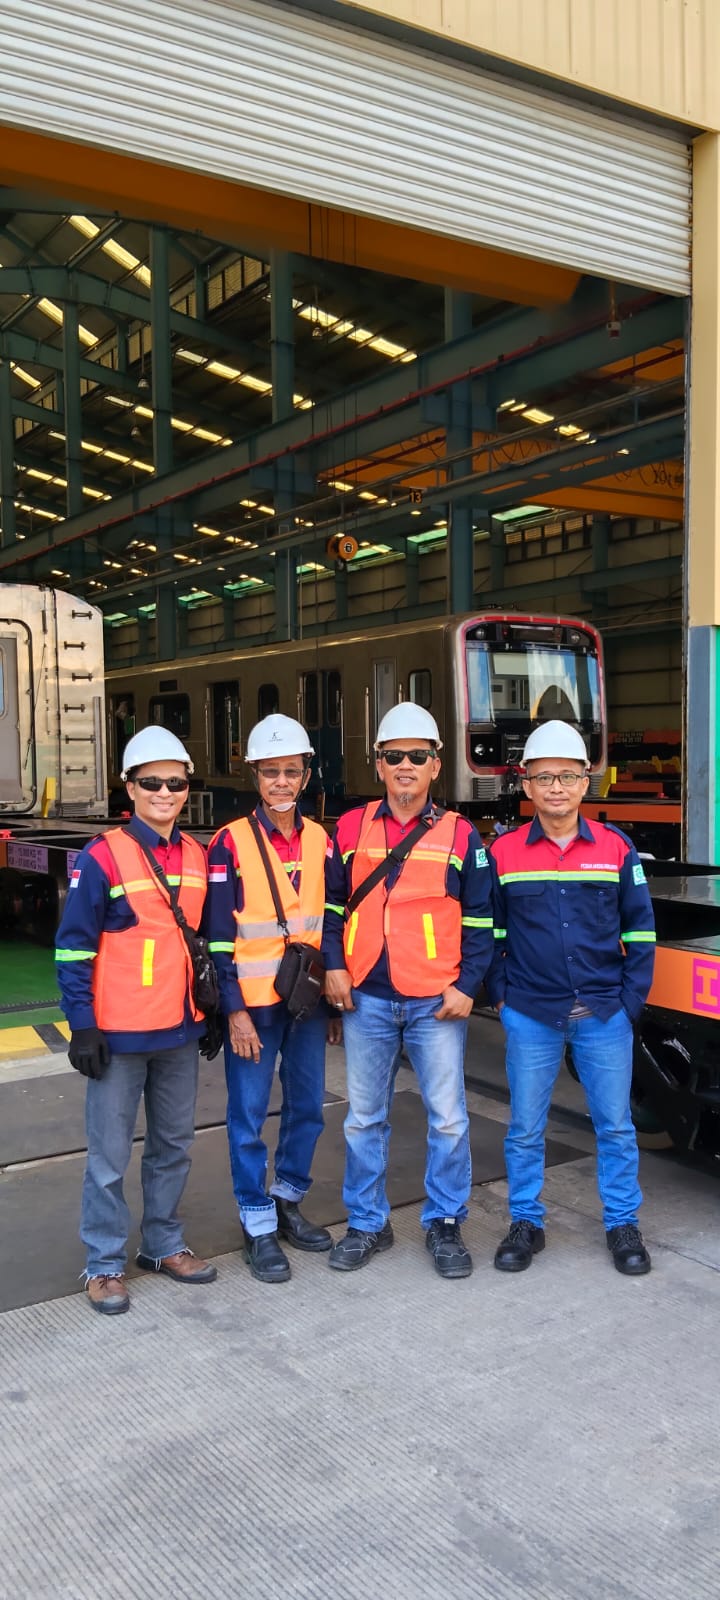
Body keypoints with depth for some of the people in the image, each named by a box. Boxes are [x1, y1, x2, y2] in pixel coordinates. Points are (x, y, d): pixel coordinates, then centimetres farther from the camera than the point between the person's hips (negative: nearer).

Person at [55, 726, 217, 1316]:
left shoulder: (197, 857, 7)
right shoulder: (102, 858, -10)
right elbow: (74, 947, -9)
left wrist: (212, 1010, 15)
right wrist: (82, 1026, -12)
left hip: (180, 1030, 6)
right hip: (120, 1034, -5)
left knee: (174, 1145, 16)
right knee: (110, 1155, 5)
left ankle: (165, 1243, 32)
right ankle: (105, 1264, 19)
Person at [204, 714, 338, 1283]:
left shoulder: (320, 840, 6)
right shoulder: (231, 843, -7)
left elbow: (332, 919, 12)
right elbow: (218, 936, -8)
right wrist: (235, 1011, -11)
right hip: (254, 1003, -4)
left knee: (307, 1108, 13)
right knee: (249, 1117, 3)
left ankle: (289, 1202, 31)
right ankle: (259, 1226, 17)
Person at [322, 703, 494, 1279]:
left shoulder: (459, 835, 1)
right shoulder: (351, 829, 5)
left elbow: (480, 921, 2)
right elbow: (331, 905, 11)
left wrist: (467, 986, -5)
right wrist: (333, 966, 0)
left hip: (437, 1001, -1)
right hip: (366, 998, 2)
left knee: (448, 1119, 4)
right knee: (364, 1118, 11)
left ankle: (445, 1223, 22)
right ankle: (367, 1224, 26)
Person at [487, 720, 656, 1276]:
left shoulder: (616, 848, 0)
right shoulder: (504, 852, -1)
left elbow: (639, 930, 4)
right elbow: (488, 931, 6)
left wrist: (632, 999, -1)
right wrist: (500, 995, 1)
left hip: (604, 1016, 0)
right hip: (529, 1017, 0)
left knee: (615, 1125, 9)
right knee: (525, 1128, 9)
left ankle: (623, 1225, 25)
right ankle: (526, 1224, 25)